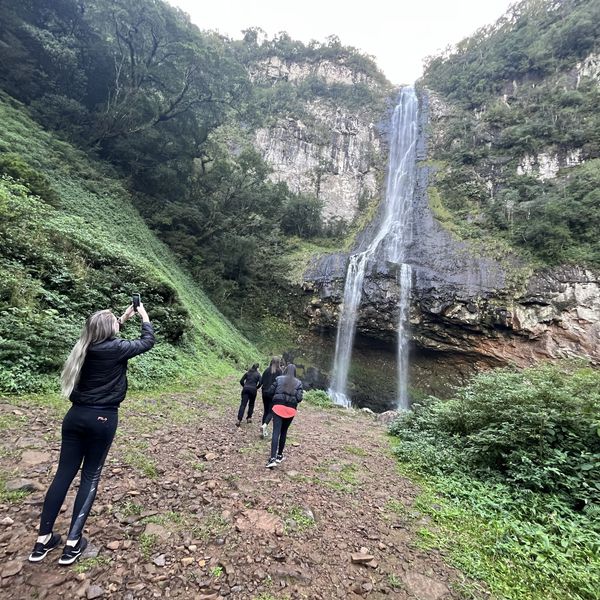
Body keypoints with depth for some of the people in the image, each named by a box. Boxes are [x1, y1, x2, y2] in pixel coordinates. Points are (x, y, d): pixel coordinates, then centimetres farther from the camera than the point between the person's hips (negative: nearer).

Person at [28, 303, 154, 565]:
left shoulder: (85, 346, 3)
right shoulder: (116, 348, -14)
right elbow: (148, 341, 0)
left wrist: (123, 319, 26)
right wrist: (144, 315, 11)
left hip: (76, 415, 5)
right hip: (103, 418, -5)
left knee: (64, 473, 12)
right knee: (90, 476, 8)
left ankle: (43, 540, 21)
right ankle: (73, 543, 12)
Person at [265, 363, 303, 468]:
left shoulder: (279, 379, 3)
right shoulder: (298, 383, 3)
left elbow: (271, 392, 2)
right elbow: (299, 398, -4)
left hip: (278, 407, -1)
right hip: (291, 409, 1)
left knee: (276, 432, -5)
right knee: (283, 432, 17)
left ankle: (273, 458, -16)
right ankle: (279, 455, 26)